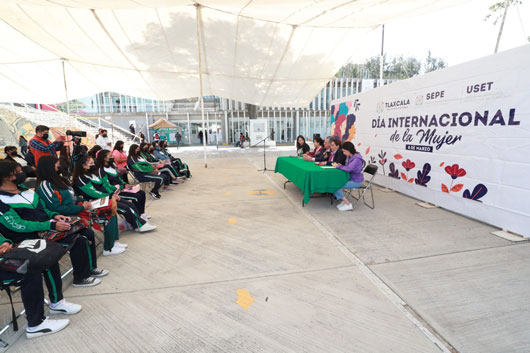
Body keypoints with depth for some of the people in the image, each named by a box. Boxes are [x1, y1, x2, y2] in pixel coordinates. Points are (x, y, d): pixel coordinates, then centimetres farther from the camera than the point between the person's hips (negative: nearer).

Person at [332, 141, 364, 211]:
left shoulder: (356, 159, -21)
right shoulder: (349, 157, 6)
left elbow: (348, 169, -34)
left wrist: (338, 166, -20)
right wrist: (340, 165, -3)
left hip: (356, 181, -9)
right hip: (350, 178, 9)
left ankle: (348, 205, -9)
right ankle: (344, 201, 5)